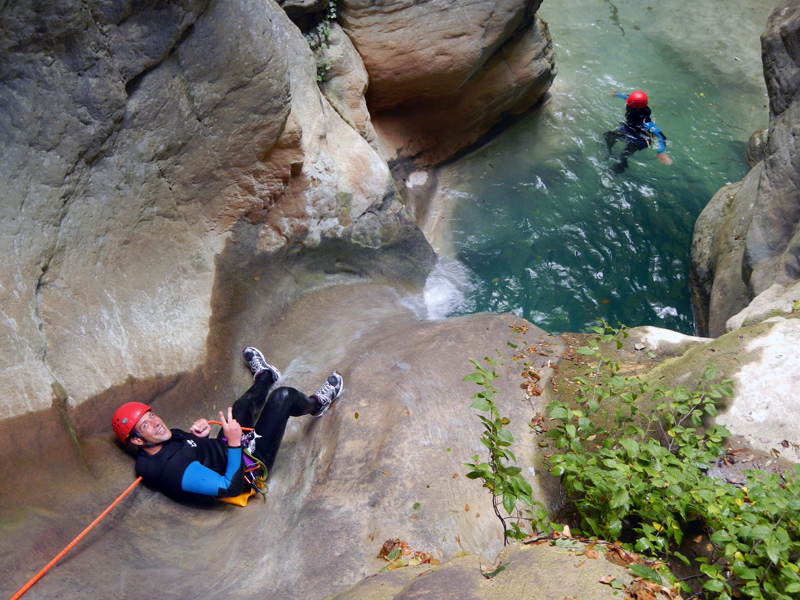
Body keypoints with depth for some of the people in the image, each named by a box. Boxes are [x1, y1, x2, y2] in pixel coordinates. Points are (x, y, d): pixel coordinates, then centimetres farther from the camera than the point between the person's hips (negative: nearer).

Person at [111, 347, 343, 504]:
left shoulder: (163, 441, -11)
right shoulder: (175, 470, -38)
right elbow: (231, 488, -35)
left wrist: (198, 435, -11)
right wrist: (235, 443, -39)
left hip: (223, 449, 9)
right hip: (246, 469, -8)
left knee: (244, 404, 30)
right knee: (283, 397, -9)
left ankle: (264, 376, 66)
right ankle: (317, 404, 26)